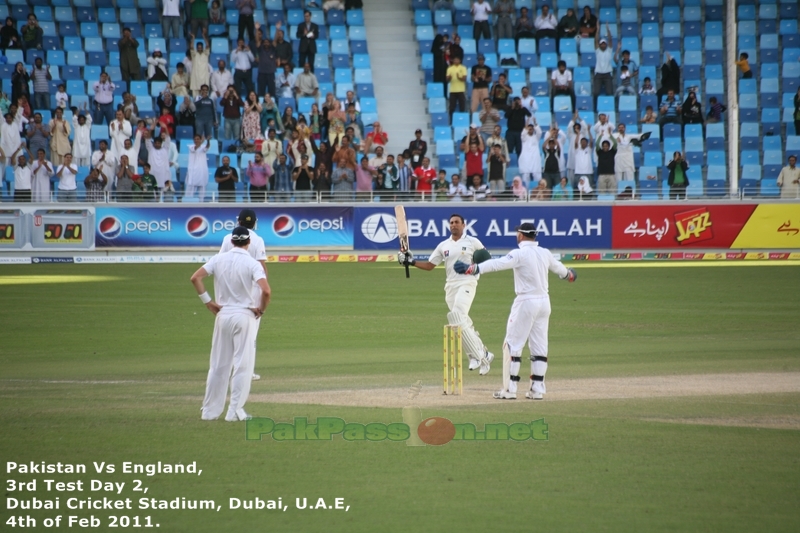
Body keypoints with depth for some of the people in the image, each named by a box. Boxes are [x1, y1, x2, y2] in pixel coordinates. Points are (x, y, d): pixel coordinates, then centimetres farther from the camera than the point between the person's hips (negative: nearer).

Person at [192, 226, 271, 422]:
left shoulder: (219, 259, 1)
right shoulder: (252, 264, -9)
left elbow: (195, 278, -5)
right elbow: (266, 290, -22)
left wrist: (208, 302, 1)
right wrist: (261, 309, -5)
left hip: (223, 315, 4)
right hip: (245, 316, -4)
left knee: (219, 364, 12)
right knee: (242, 365, 2)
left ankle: (210, 410, 14)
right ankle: (235, 411, -1)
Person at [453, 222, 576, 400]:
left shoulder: (520, 253, -13)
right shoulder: (545, 253, 9)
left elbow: (498, 264, -27)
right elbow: (558, 267, 28)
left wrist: (472, 269, -36)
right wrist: (569, 274, 52)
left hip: (526, 302, -7)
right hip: (544, 302, 7)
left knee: (512, 345, -1)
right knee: (539, 346, 10)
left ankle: (509, 389, -4)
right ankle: (537, 389, 10)